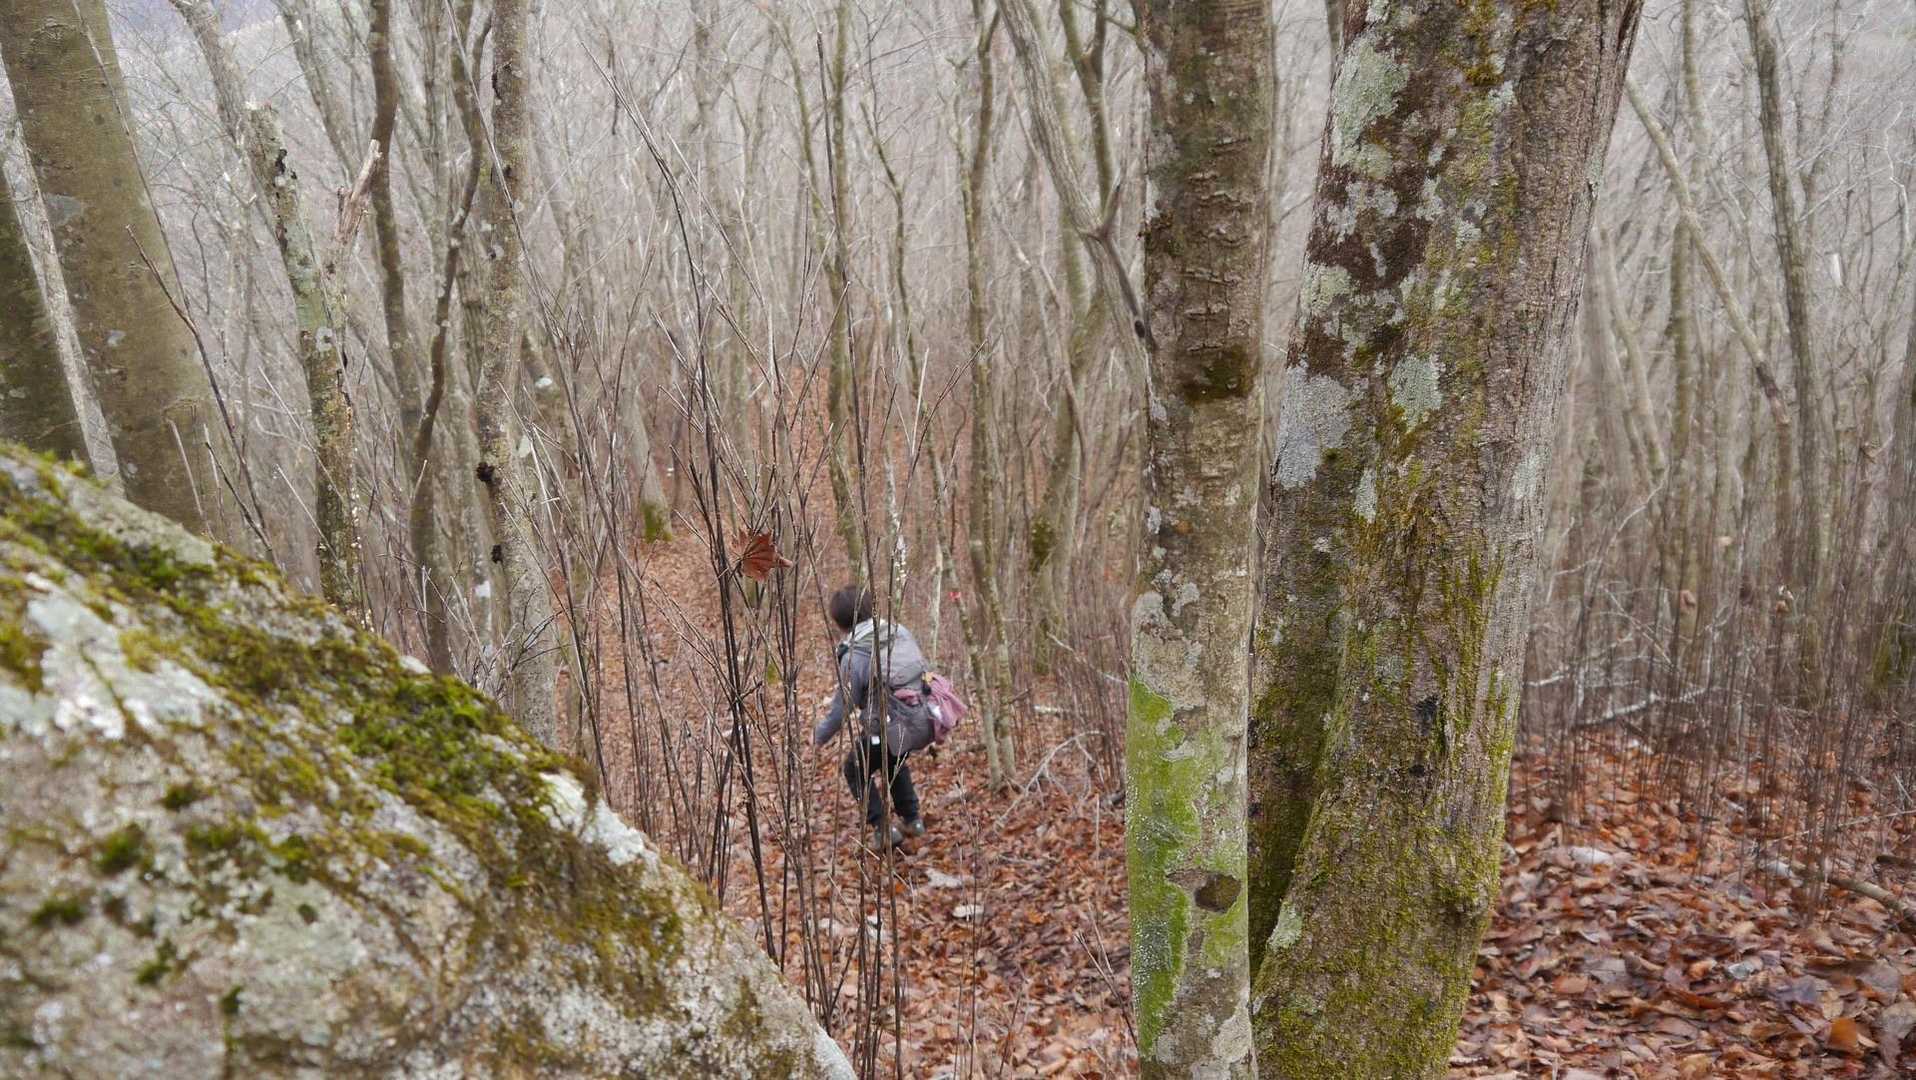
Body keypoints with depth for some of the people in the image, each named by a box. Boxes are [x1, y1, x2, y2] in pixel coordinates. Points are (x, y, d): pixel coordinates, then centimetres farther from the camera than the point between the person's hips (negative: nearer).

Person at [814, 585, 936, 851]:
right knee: (894, 761, 36)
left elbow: (842, 708, -9)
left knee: (856, 770, 20)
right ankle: (912, 820, 37)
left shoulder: (853, 657, -15)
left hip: (892, 729, -6)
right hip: (924, 722, 6)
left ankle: (884, 830, 13)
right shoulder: (899, 632, 2)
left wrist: (819, 736, 9)